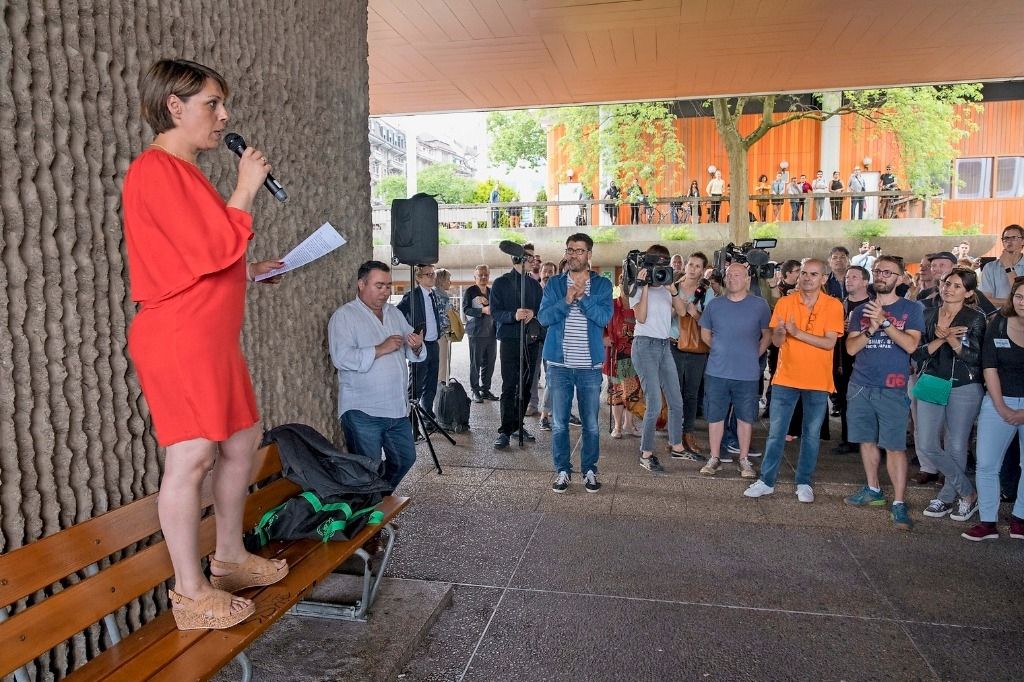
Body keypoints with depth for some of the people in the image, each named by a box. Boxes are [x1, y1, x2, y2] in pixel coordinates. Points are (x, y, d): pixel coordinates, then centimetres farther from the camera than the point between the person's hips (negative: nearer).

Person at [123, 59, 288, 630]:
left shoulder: (182, 174, 20)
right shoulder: (156, 170, -12)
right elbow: (215, 250, -20)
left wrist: (254, 271, 15)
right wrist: (247, 188, -10)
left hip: (213, 337, 11)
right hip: (179, 339, -11)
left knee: (243, 439, 14)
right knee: (193, 457, -6)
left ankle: (230, 556, 28)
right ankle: (191, 593, 7)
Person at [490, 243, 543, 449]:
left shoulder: (534, 284, 14)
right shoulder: (501, 283, 1)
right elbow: (495, 312, -6)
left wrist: (533, 313, -11)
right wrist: (513, 315, -24)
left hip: (531, 341, 4)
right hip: (509, 341, -4)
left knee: (525, 386, 7)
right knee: (509, 387, -7)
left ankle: (517, 425, 19)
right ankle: (505, 431, -2)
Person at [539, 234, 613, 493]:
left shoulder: (602, 285, 4)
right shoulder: (554, 284, 7)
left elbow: (604, 317, -11)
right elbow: (543, 317, -5)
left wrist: (582, 296, -19)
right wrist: (566, 301, -18)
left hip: (590, 365, -1)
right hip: (559, 364, 1)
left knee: (591, 423, 7)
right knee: (559, 422, 7)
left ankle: (589, 471, 21)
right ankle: (562, 470, 19)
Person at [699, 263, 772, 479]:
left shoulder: (759, 305, -1)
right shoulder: (714, 305, 4)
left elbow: (767, 335, 8)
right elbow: (705, 334, 15)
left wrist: (754, 355, 1)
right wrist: (722, 350, 9)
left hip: (747, 374, -1)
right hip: (716, 372, 2)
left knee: (745, 417, 8)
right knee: (715, 416, 8)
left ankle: (744, 460, 20)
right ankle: (714, 458, 20)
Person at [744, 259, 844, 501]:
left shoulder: (833, 306, -4)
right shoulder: (785, 303, 1)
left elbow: (830, 343, -13)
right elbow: (776, 342, -3)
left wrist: (797, 332, -23)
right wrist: (780, 332, -26)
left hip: (818, 381, -1)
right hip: (786, 378, 1)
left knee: (811, 434, 9)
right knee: (776, 432, 5)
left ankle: (804, 483, 21)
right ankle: (766, 481, 13)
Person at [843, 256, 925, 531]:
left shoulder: (912, 309, 2)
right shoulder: (861, 311, 11)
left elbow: (911, 345, -11)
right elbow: (851, 348, 2)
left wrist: (884, 322, -19)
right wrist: (872, 328, -14)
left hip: (892, 389, -4)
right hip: (860, 387, 4)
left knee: (895, 446, -6)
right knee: (867, 440, 12)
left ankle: (899, 503, -2)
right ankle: (873, 490, 26)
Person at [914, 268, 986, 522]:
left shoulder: (975, 318, -3)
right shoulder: (928, 315, 6)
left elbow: (974, 357, -10)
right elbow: (917, 353, 1)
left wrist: (950, 336, -22)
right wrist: (940, 339, -15)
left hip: (964, 389, -3)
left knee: (956, 447, 4)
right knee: (926, 446, -3)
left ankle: (947, 497, 24)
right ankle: (968, 493, 15)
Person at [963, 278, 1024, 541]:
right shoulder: (998, 324, -2)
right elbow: (990, 367, -3)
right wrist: (1002, 408, -8)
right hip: (999, 402, 1)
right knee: (986, 464, -1)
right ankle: (987, 522, 9)